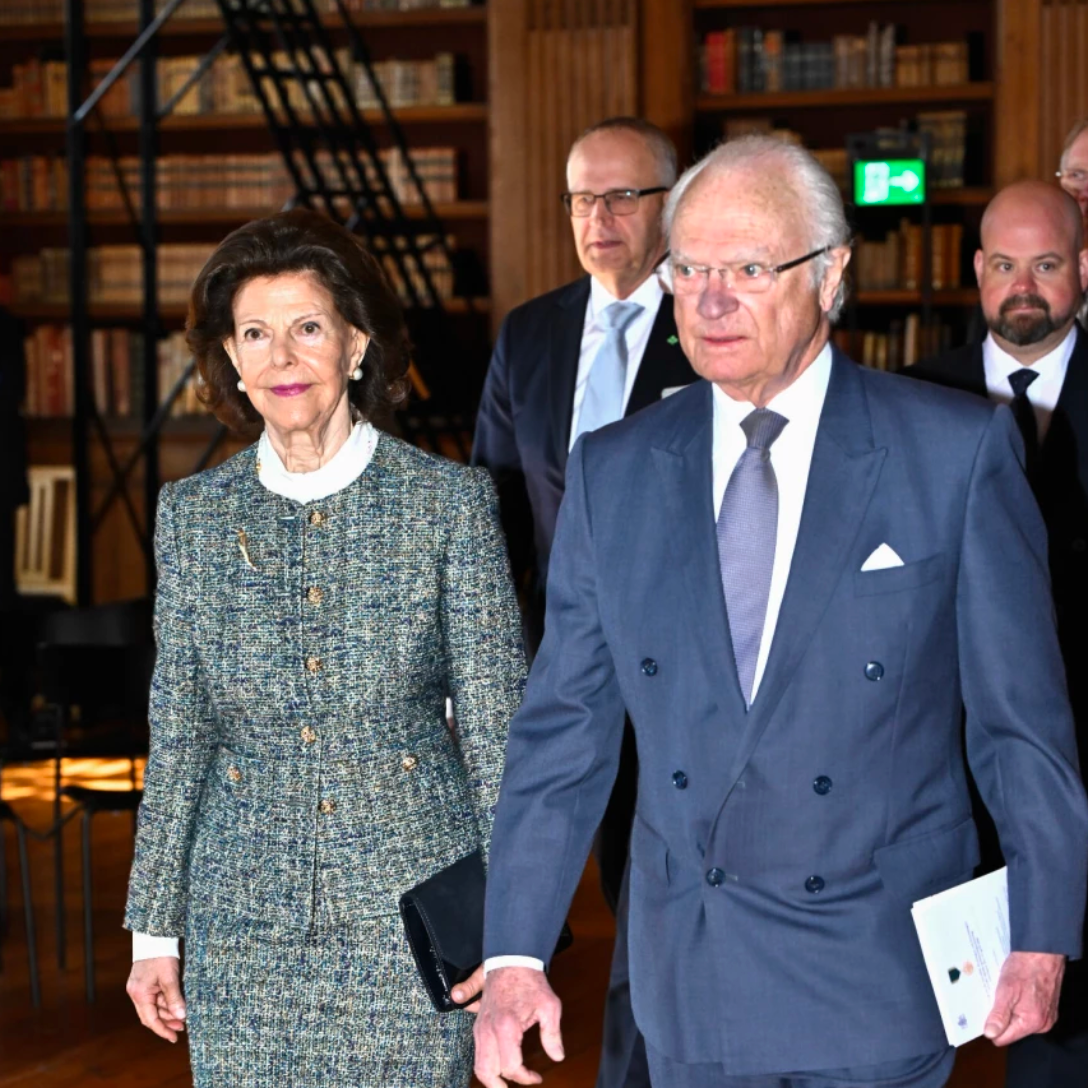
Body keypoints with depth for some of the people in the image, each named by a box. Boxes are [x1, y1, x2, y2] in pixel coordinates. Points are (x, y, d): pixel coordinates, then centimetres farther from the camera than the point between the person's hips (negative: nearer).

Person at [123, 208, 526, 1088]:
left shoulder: (450, 502, -4)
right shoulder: (193, 514, 4)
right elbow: (178, 735, 9)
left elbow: (498, 727, -2)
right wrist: (155, 926, 7)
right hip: (244, 912, 2)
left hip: (411, 909, -2)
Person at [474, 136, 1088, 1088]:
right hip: (687, 981, 3)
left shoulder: (957, 452, -5)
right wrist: (515, 954, -2)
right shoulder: (612, 472, 4)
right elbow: (563, 730, 4)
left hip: (878, 978, -3)